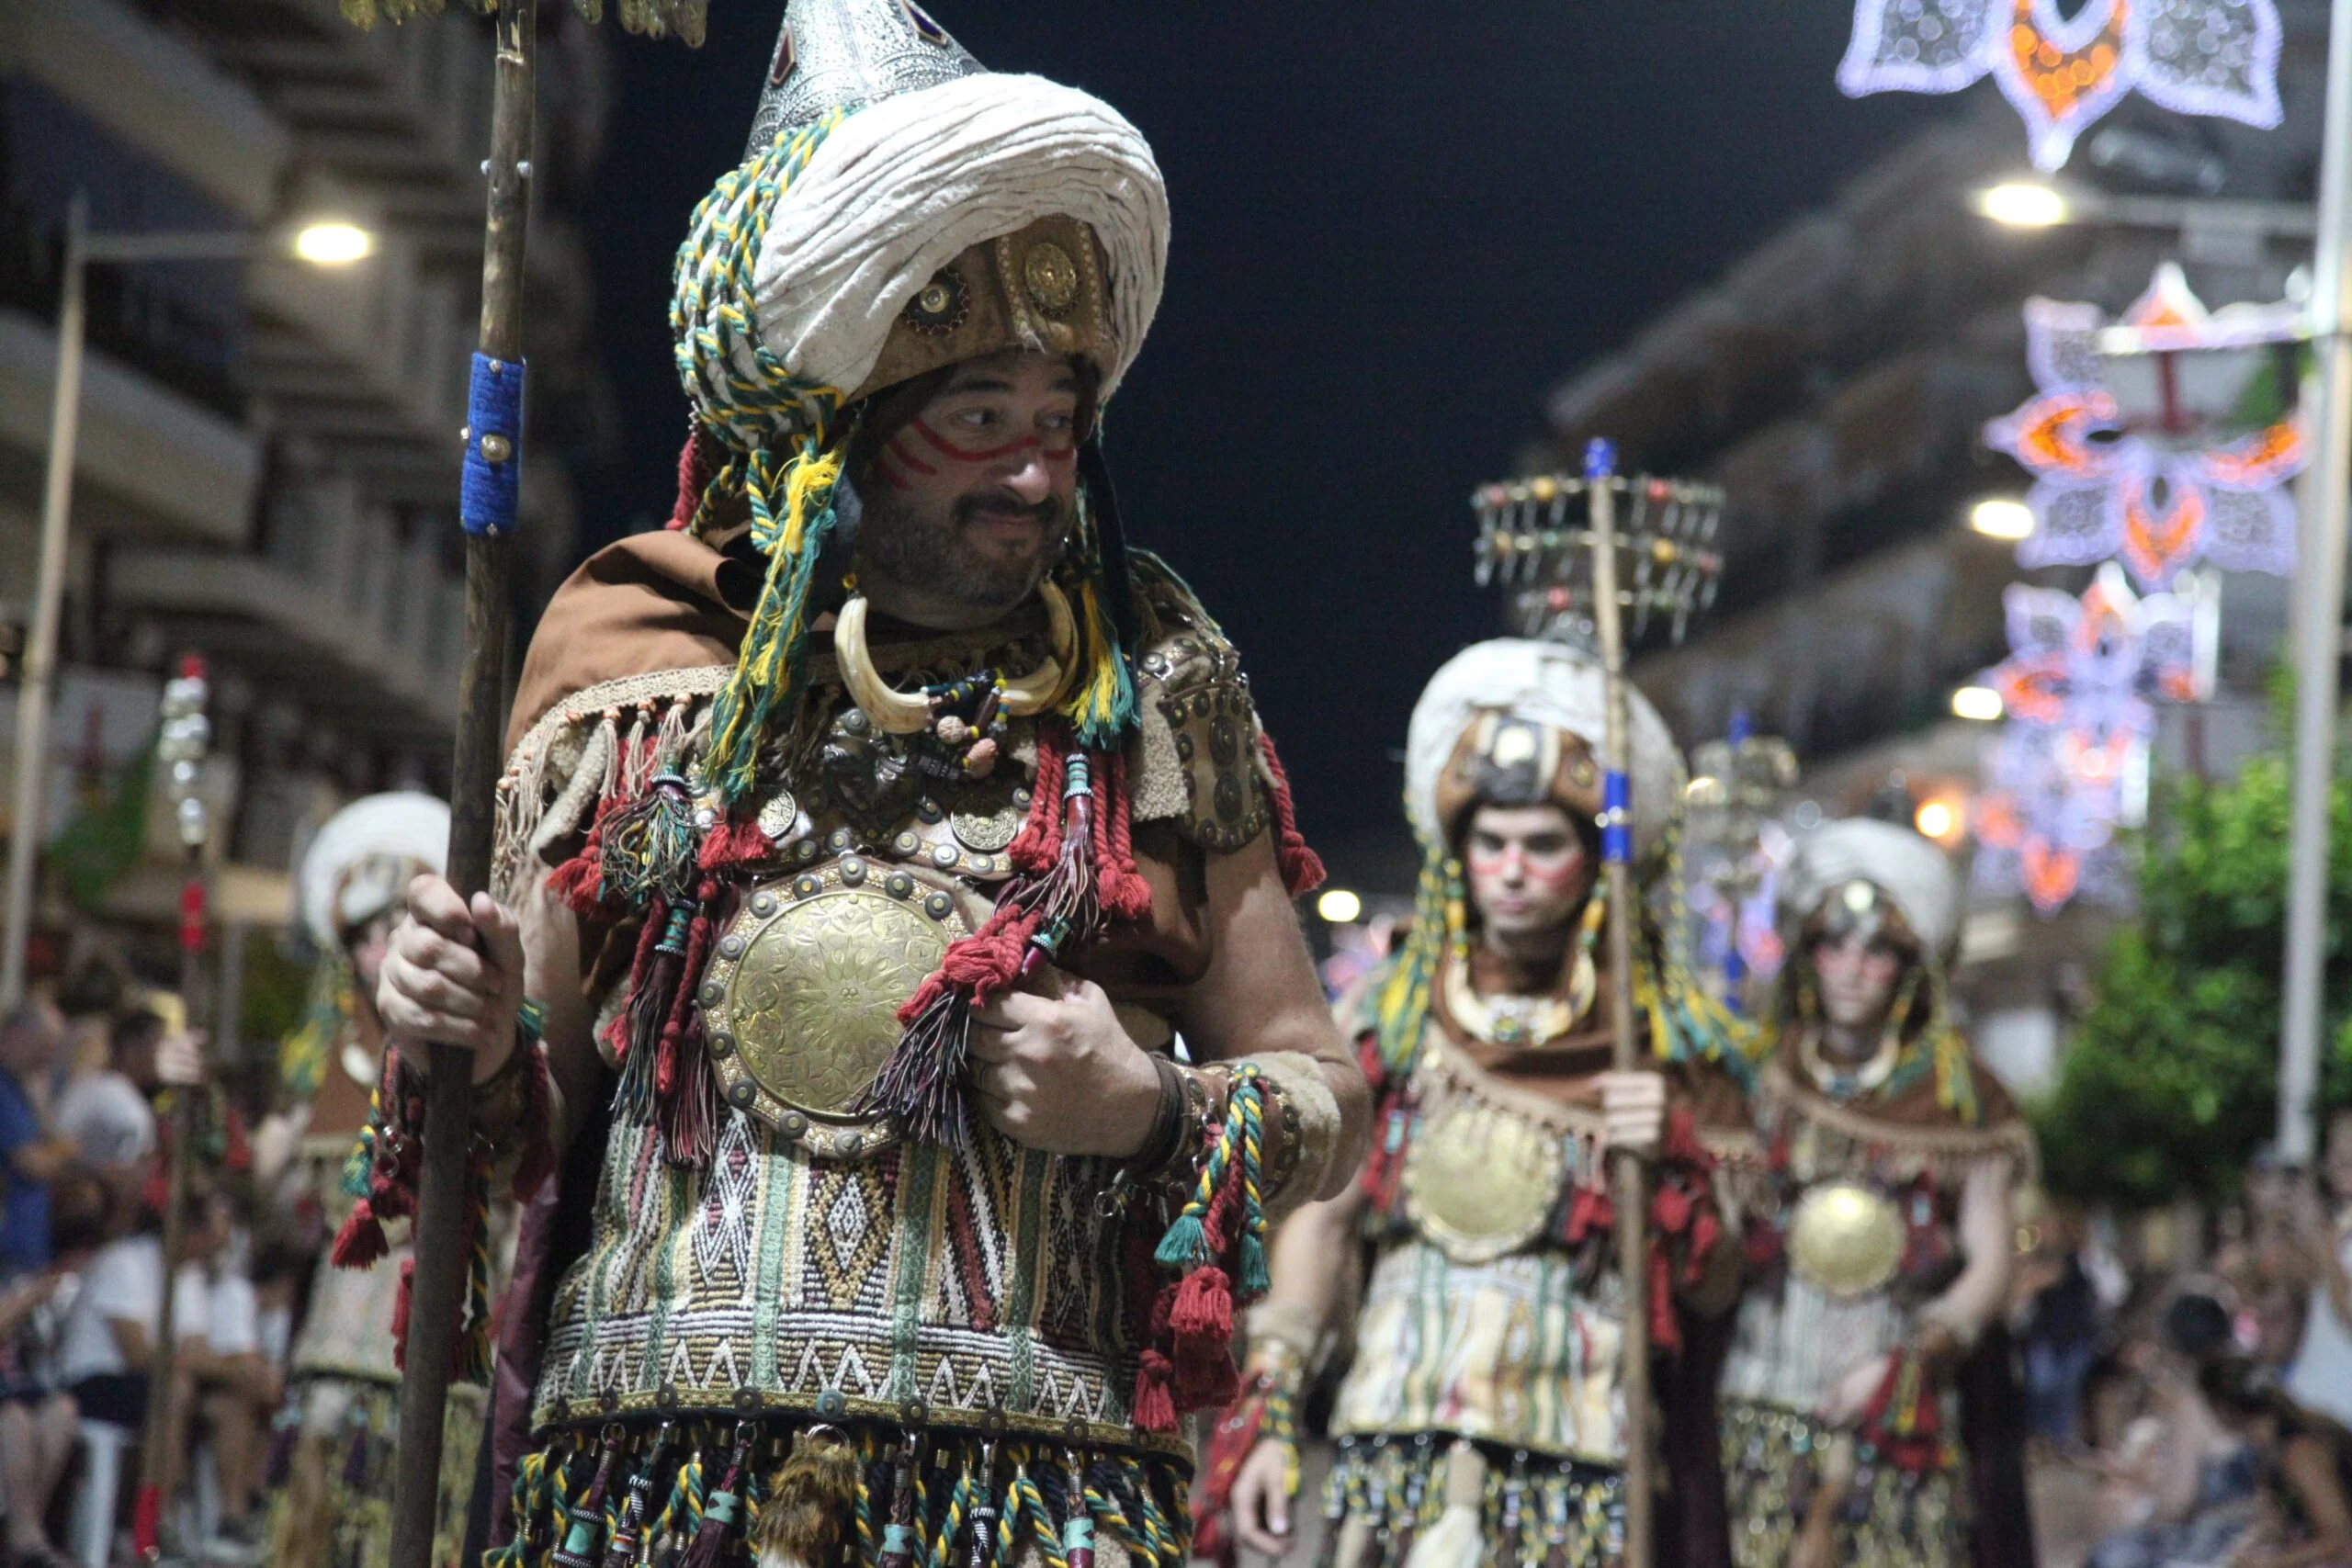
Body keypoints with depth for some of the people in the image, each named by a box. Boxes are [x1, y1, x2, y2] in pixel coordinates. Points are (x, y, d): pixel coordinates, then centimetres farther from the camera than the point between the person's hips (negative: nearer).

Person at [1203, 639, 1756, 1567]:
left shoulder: (1666, 1038, 4)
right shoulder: (1389, 1014, 9)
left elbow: (1716, 1289, 5)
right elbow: (1321, 1218, 10)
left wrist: (1674, 1162, -13)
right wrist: (1269, 1417, 3)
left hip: (1581, 1471, -1)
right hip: (1397, 1447, 2)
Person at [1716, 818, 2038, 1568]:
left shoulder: (1954, 1092, 5)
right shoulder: (1762, 1077, 8)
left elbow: (1990, 1266, 3)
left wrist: (1905, 1363, -8)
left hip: (1905, 1414, -1)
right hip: (1769, 1412, 1)